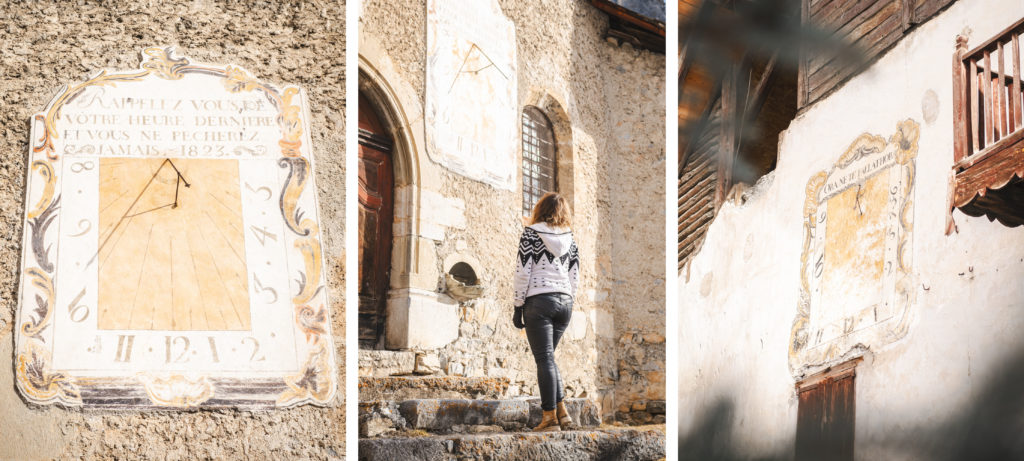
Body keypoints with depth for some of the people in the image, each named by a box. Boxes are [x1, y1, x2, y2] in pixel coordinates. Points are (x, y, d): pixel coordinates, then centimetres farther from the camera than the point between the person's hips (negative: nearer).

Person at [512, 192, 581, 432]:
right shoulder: (569, 238, 12)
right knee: (548, 356, 16)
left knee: (544, 358, -3)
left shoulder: (531, 232, -2)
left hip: (539, 300, -5)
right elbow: (575, 275, 12)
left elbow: (523, 271, -6)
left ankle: (550, 417, -4)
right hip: (564, 301, 5)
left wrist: (519, 306, -2)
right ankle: (562, 412, 7)